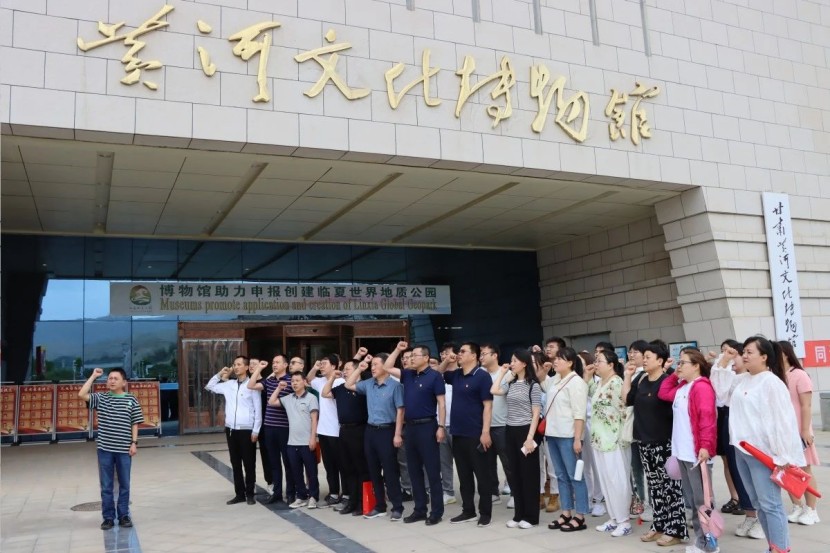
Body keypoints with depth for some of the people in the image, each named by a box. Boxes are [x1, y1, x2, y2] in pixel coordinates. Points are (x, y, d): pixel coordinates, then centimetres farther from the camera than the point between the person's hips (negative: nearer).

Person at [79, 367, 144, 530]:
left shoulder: (131, 400, 0)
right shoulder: (101, 398, 3)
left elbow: (135, 423, 2)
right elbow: (82, 395, -12)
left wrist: (134, 443, -4)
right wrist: (93, 376, -7)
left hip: (124, 449, -1)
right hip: (105, 449, 1)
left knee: (124, 485, 9)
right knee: (106, 486, 7)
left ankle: (124, 516, 19)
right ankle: (108, 517, 17)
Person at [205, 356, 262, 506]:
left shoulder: (252, 385, -6)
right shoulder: (228, 385, 10)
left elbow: (258, 410, -6)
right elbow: (209, 387, 23)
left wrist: (256, 431, -9)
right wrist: (220, 374, 10)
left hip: (247, 430, -5)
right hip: (231, 429, 6)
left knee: (249, 464, 2)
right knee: (235, 464, 11)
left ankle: (250, 494, 11)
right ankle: (239, 494, 19)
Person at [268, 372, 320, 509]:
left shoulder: (311, 398, -5)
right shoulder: (288, 399, 10)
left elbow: (314, 419, -9)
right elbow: (271, 402, 14)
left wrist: (313, 438, -14)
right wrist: (279, 388, 8)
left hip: (307, 442, -5)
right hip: (292, 442, 6)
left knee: (311, 472, 3)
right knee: (296, 472, 11)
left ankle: (313, 497, 12)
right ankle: (301, 497, 21)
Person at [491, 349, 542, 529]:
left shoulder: (533, 385, -7)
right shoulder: (511, 384, 11)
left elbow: (536, 414, -10)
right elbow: (494, 391, -4)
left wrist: (530, 437, -16)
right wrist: (502, 372, 5)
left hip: (525, 431, -6)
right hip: (510, 431, 7)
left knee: (528, 475, 2)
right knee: (514, 474, 10)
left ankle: (531, 517, 11)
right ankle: (519, 515, 19)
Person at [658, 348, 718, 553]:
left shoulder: (701, 387, -14)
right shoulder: (681, 387, 14)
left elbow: (707, 418, -20)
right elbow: (663, 393, 24)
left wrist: (705, 446, -26)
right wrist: (673, 375, 15)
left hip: (696, 452, -10)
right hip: (683, 452, 10)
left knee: (702, 499, -2)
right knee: (691, 500, 15)